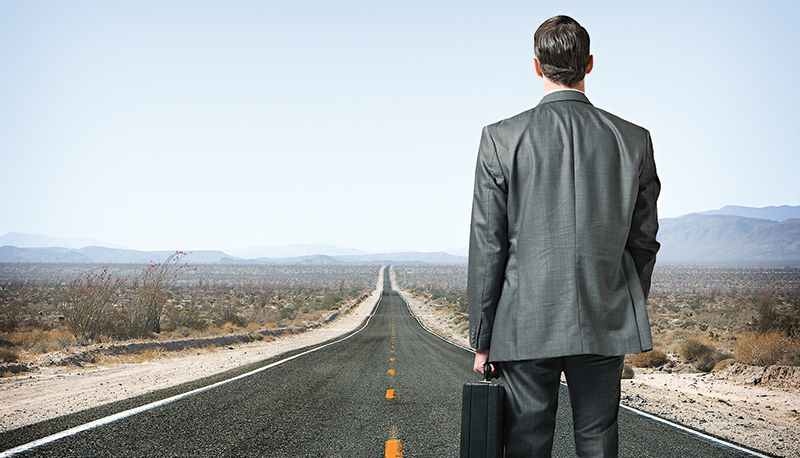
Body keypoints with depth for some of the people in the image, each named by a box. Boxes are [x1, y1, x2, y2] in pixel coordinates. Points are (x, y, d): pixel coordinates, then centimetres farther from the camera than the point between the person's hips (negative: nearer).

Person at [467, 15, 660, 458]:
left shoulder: (501, 139, -7)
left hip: (527, 324, -2)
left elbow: (487, 245, -6)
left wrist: (482, 337, 1)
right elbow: (643, 241, 6)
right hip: (605, 322, 2)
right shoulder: (632, 139, 0)